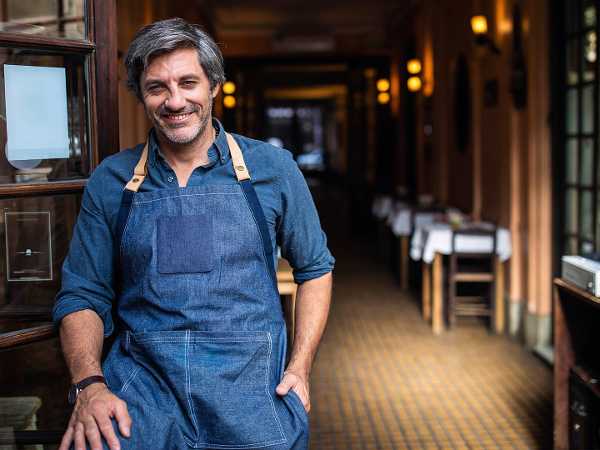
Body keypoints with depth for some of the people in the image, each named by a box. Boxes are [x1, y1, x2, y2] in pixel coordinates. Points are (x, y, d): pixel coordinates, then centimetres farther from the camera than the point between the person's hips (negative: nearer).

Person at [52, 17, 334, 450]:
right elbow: (83, 295, 8)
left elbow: (315, 267, 11)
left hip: (249, 389, 1)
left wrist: (299, 368, 0)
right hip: (140, 388, 0)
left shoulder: (272, 168, 3)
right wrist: (90, 384, -9)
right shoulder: (111, 182, 5)